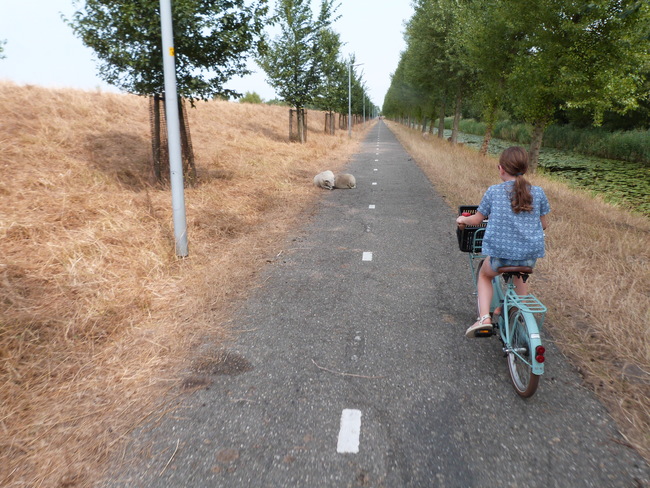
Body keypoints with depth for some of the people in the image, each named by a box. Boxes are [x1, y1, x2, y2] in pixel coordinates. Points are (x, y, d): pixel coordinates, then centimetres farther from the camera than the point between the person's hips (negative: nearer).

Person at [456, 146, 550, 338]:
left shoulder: (493, 191, -3)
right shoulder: (538, 193, 2)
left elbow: (476, 220, 6)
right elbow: (544, 224, 11)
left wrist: (462, 219, 27)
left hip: (500, 254, -3)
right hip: (529, 256, 3)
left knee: (484, 275, 27)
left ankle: (484, 317, 8)